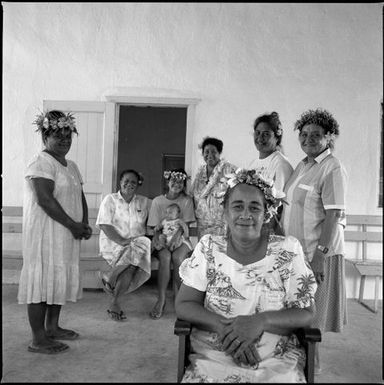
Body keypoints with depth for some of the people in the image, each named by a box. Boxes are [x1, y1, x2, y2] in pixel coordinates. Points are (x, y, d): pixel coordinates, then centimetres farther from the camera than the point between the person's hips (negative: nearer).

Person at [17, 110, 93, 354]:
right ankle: (39, 339, 7)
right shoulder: (41, 163, -12)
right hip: (46, 234, -9)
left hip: (67, 234, 9)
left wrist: (84, 223, -2)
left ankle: (52, 327, 29)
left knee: (61, 278, 14)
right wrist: (74, 225, -18)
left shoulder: (71, 166, 15)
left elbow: (80, 197, 15)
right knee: (42, 279, -3)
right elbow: (44, 199, -21)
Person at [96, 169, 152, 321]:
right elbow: (105, 225, -7)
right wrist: (121, 241, -19)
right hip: (113, 243, -3)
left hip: (138, 243, 3)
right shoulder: (110, 199, 4)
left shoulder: (144, 202, 15)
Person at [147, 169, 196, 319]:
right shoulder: (157, 201, 4)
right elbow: (151, 227, 2)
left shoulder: (187, 200, 2)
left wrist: (175, 238, -24)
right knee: (165, 256, -31)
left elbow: (185, 225, -6)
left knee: (177, 257, -31)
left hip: (180, 238, 0)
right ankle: (161, 300, -27)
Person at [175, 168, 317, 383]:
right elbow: (184, 305, 0)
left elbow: (305, 313, -2)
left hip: (277, 362, 1)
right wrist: (223, 326, -17)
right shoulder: (208, 248, 0)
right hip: (212, 358, 0)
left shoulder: (288, 250, -2)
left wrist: (261, 321, -19)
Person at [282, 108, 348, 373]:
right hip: (296, 250, 8)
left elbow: (334, 216, -19)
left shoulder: (333, 169, -13)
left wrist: (320, 255, -24)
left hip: (318, 252, -7)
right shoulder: (302, 165, 11)